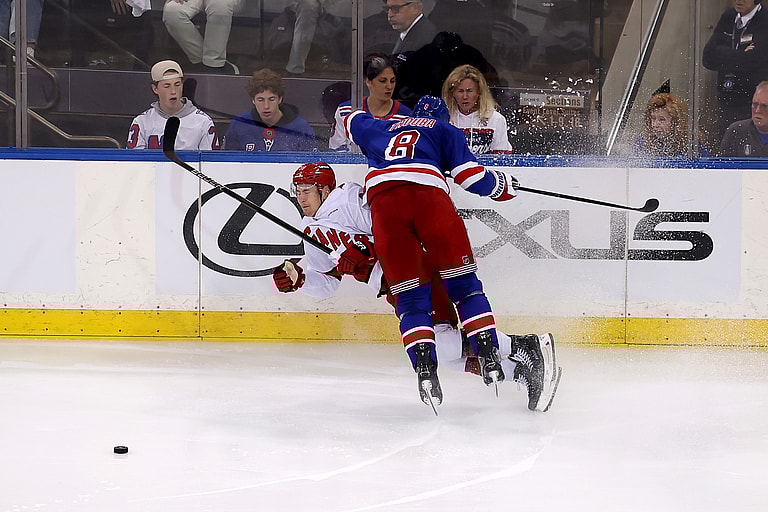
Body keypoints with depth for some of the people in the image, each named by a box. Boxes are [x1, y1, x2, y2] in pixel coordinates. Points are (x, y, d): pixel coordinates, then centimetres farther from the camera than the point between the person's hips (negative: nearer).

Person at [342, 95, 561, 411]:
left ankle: (425, 371, -15)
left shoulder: (382, 129, 37)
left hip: (381, 201, 2)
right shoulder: (445, 130, 27)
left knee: (410, 297, 3)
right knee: (463, 283, 6)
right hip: (428, 193, -2)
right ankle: (489, 358, -9)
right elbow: (471, 177, 14)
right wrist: (504, 185, 31)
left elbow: (352, 121, 58)